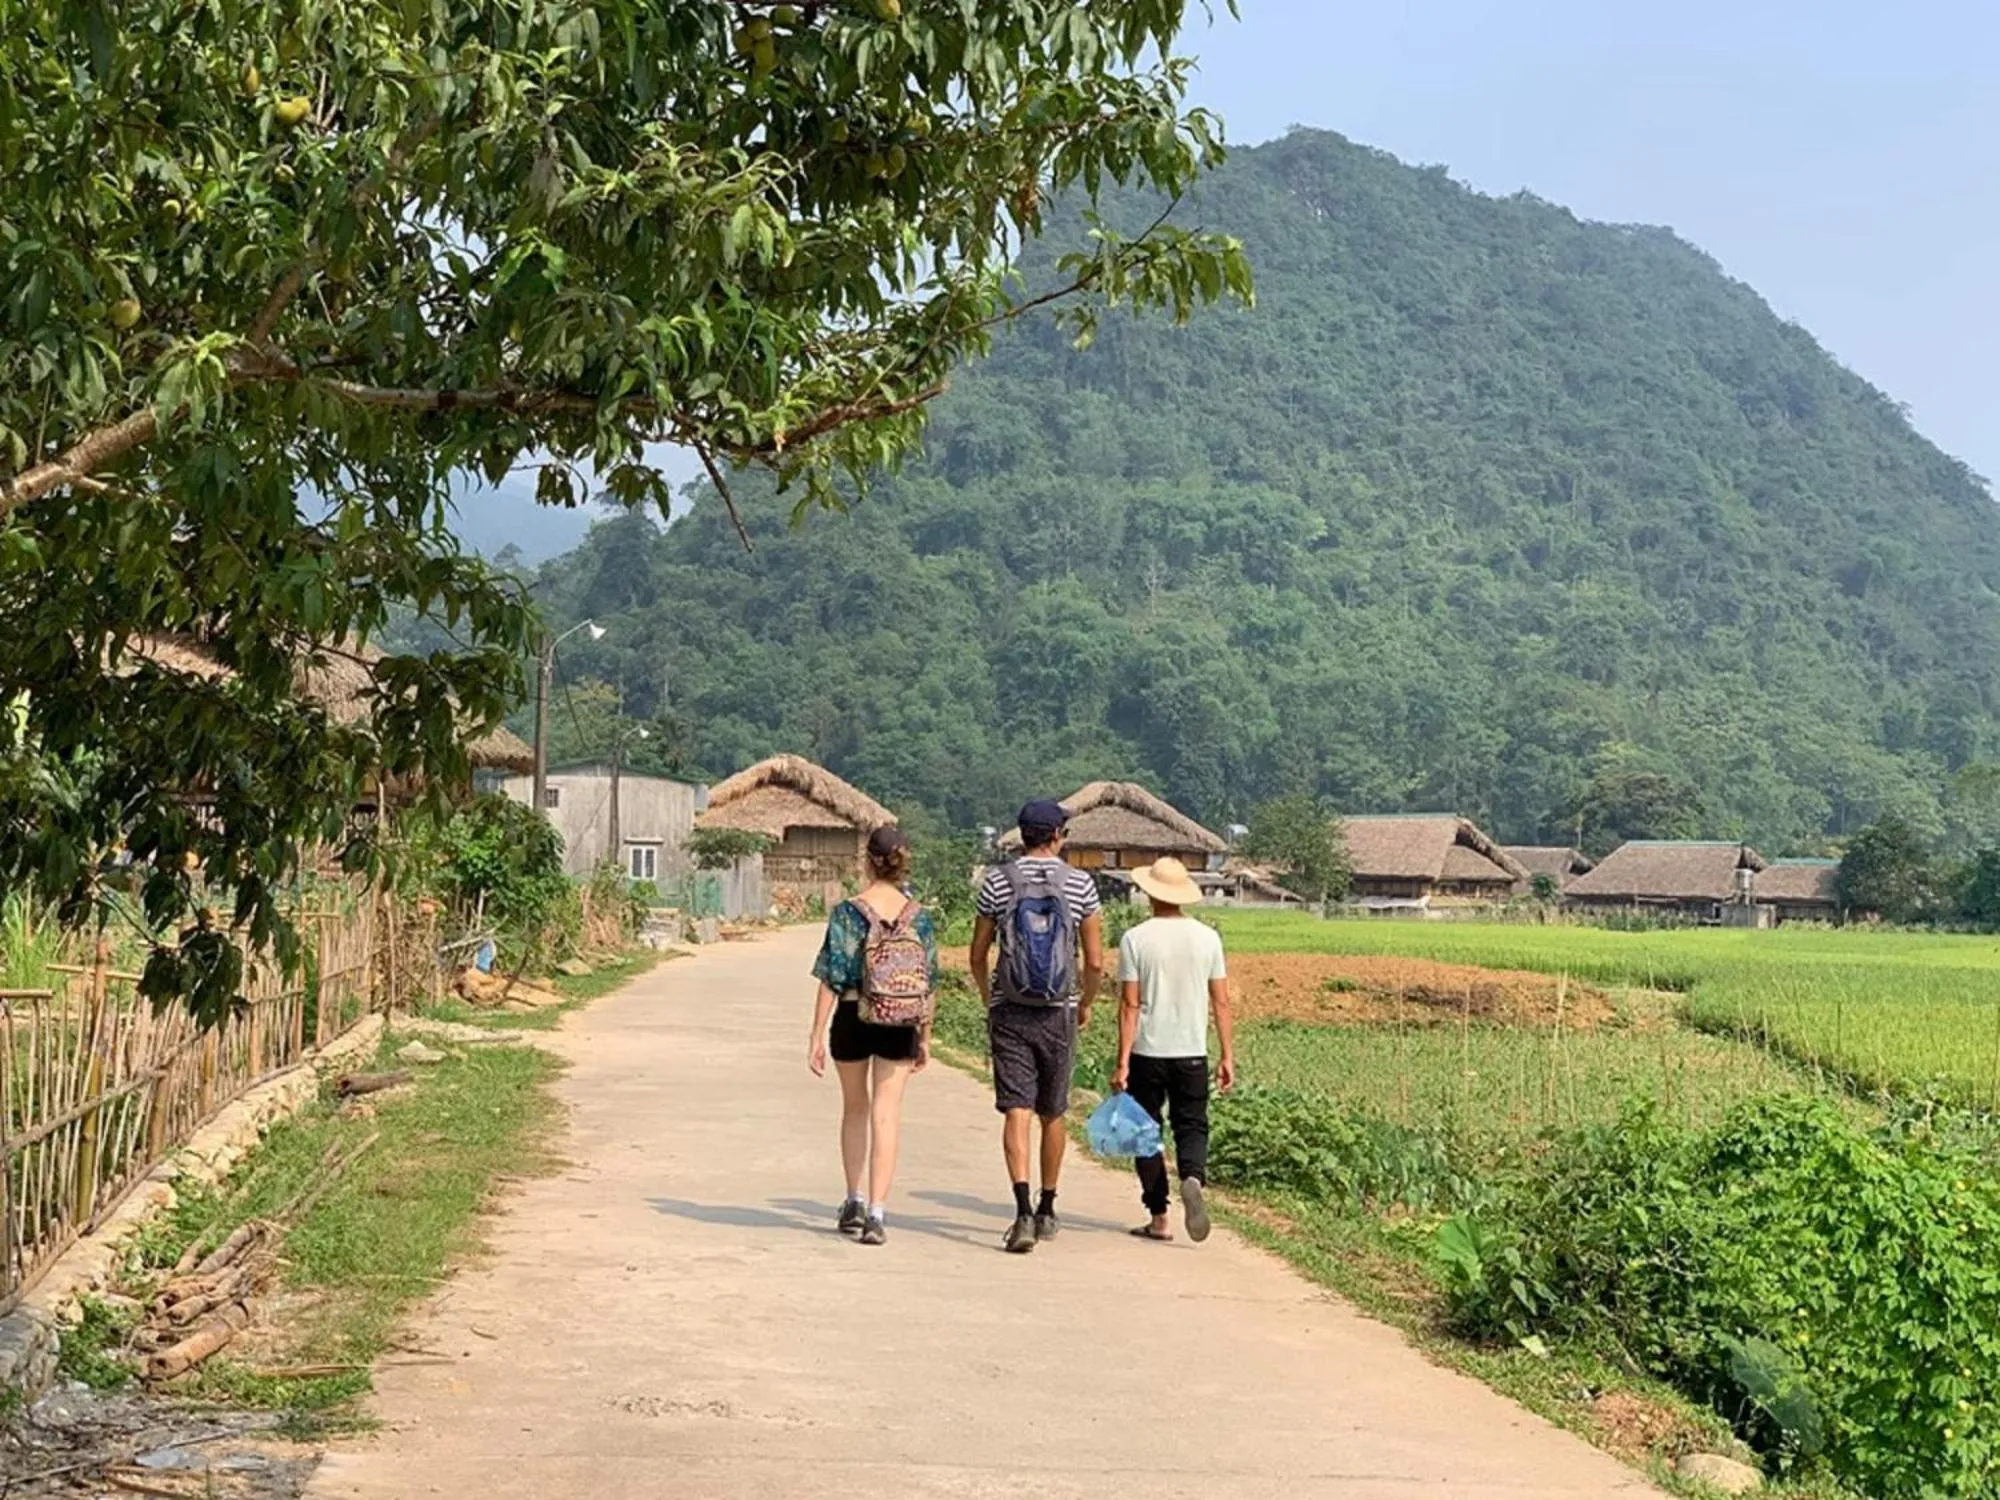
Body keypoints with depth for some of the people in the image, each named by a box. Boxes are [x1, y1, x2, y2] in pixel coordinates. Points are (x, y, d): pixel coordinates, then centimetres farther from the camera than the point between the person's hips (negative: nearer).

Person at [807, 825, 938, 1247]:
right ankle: (877, 1212, -3)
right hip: (899, 1022, 1)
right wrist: (924, 1037, 13)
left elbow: (831, 978, -9)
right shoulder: (918, 915, -1)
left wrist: (817, 1035, -5)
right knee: (886, 1115, 3)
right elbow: (928, 980, 4)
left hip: (853, 1017, -1)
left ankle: (854, 1202, 28)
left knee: (854, 1108, 18)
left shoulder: (848, 912, -9)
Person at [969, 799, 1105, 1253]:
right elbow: (1096, 963, -3)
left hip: (1009, 1012, -1)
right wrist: (1085, 1005, 16)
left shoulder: (997, 882, -2)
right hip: (1058, 1014, 1)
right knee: (1053, 1115, 15)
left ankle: (1024, 1211, -21)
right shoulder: (1080, 885, -3)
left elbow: (978, 956, 5)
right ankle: (1047, 1210, 26)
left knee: (1016, 1112, -5)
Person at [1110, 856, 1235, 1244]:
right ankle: (1193, 1178, -20)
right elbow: (1221, 1002, 2)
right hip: (1192, 1053, 2)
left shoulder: (1135, 939, -7)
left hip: (1147, 1053, -2)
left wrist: (1122, 1062, -6)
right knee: (1192, 1125, 11)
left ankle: (1159, 1218, 9)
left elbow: (1130, 1005, -8)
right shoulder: (1207, 938, 1)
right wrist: (1228, 1057, 8)